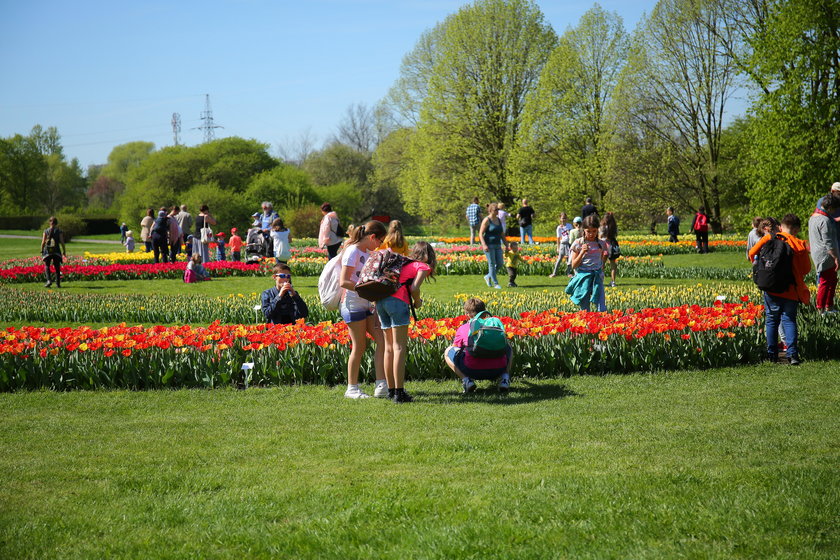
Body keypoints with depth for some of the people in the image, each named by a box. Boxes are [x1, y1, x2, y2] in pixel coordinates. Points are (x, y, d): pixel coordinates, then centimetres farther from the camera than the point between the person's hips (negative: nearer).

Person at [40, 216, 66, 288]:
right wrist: (64, 252, 4)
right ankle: (58, 283, 9)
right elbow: (62, 242, -5)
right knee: (57, 268, 10)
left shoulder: (46, 231, -1)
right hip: (57, 252, 1)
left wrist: (42, 251, 9)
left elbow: (43, 242, -3)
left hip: (47, 251, -1)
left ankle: (49, 280, -14)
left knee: (46, 266, 8)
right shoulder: (59, 232, -2)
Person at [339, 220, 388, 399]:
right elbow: (344, 282, -19)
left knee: (382, 340, 0)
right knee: (359, 346, -3)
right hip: (353, 304, -9)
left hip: (367, 305, 9)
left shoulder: (367, 253, 15)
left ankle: (381, 385, -1)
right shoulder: (353, 252, -12)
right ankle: (352, 388, 7)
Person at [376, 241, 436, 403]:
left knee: (389, 347, 13)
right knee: (400, 348, -6)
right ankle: (399, 392, -10)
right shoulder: (423, 266, 9)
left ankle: (391, 390, 17)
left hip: (380, 300, 7)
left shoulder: (405, 263, 28)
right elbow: (414, 287, -8)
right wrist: (417, 302, 10)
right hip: (398, 301, -7)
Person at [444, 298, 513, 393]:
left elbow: (454, 350, 32)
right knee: (508, 348, 36)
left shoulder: (463, 329, 14)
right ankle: (504, 378, 12)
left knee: (448, 352, 23)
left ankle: (466, 379, 2)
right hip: (498, 370, 3)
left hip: (473, 370, -3)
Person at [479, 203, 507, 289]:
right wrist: (484, 245, -25)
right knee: (492, 264, -4)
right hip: (488, 246, -7)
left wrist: (506, 245, 12)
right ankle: (495, 284, 2)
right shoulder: (486, 220, -10)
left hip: (497, 246, 7)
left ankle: (488, 276, 23)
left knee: (500, 264, 3)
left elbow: (502, 234, 17)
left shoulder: (498, 220, 12)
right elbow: (480, 234, -14)